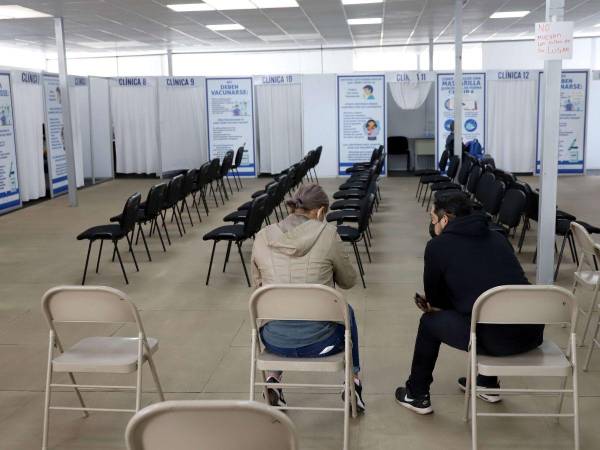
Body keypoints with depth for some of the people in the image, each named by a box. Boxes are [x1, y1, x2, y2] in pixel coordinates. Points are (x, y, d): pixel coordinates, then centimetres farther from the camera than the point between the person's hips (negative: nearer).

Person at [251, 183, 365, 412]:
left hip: (275, 342, 2)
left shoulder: (262, 237, -2)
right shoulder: (327, 234, -9)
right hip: (319, 341, -2)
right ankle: (353, 381, 30)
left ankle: (272, 378, 27)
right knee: (346, 310, 33)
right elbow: (348, 281, 4)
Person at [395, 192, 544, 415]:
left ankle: (417, 396, 31)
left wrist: (433, 305, 36)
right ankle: (487, 384, 44)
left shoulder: (438, 245, 2)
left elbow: (435, 300, 13)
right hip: (533, 332, 6)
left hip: (495, 338, -6)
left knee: (430, 321, 19)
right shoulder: (497, 237, 18)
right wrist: (437, 303, 36)